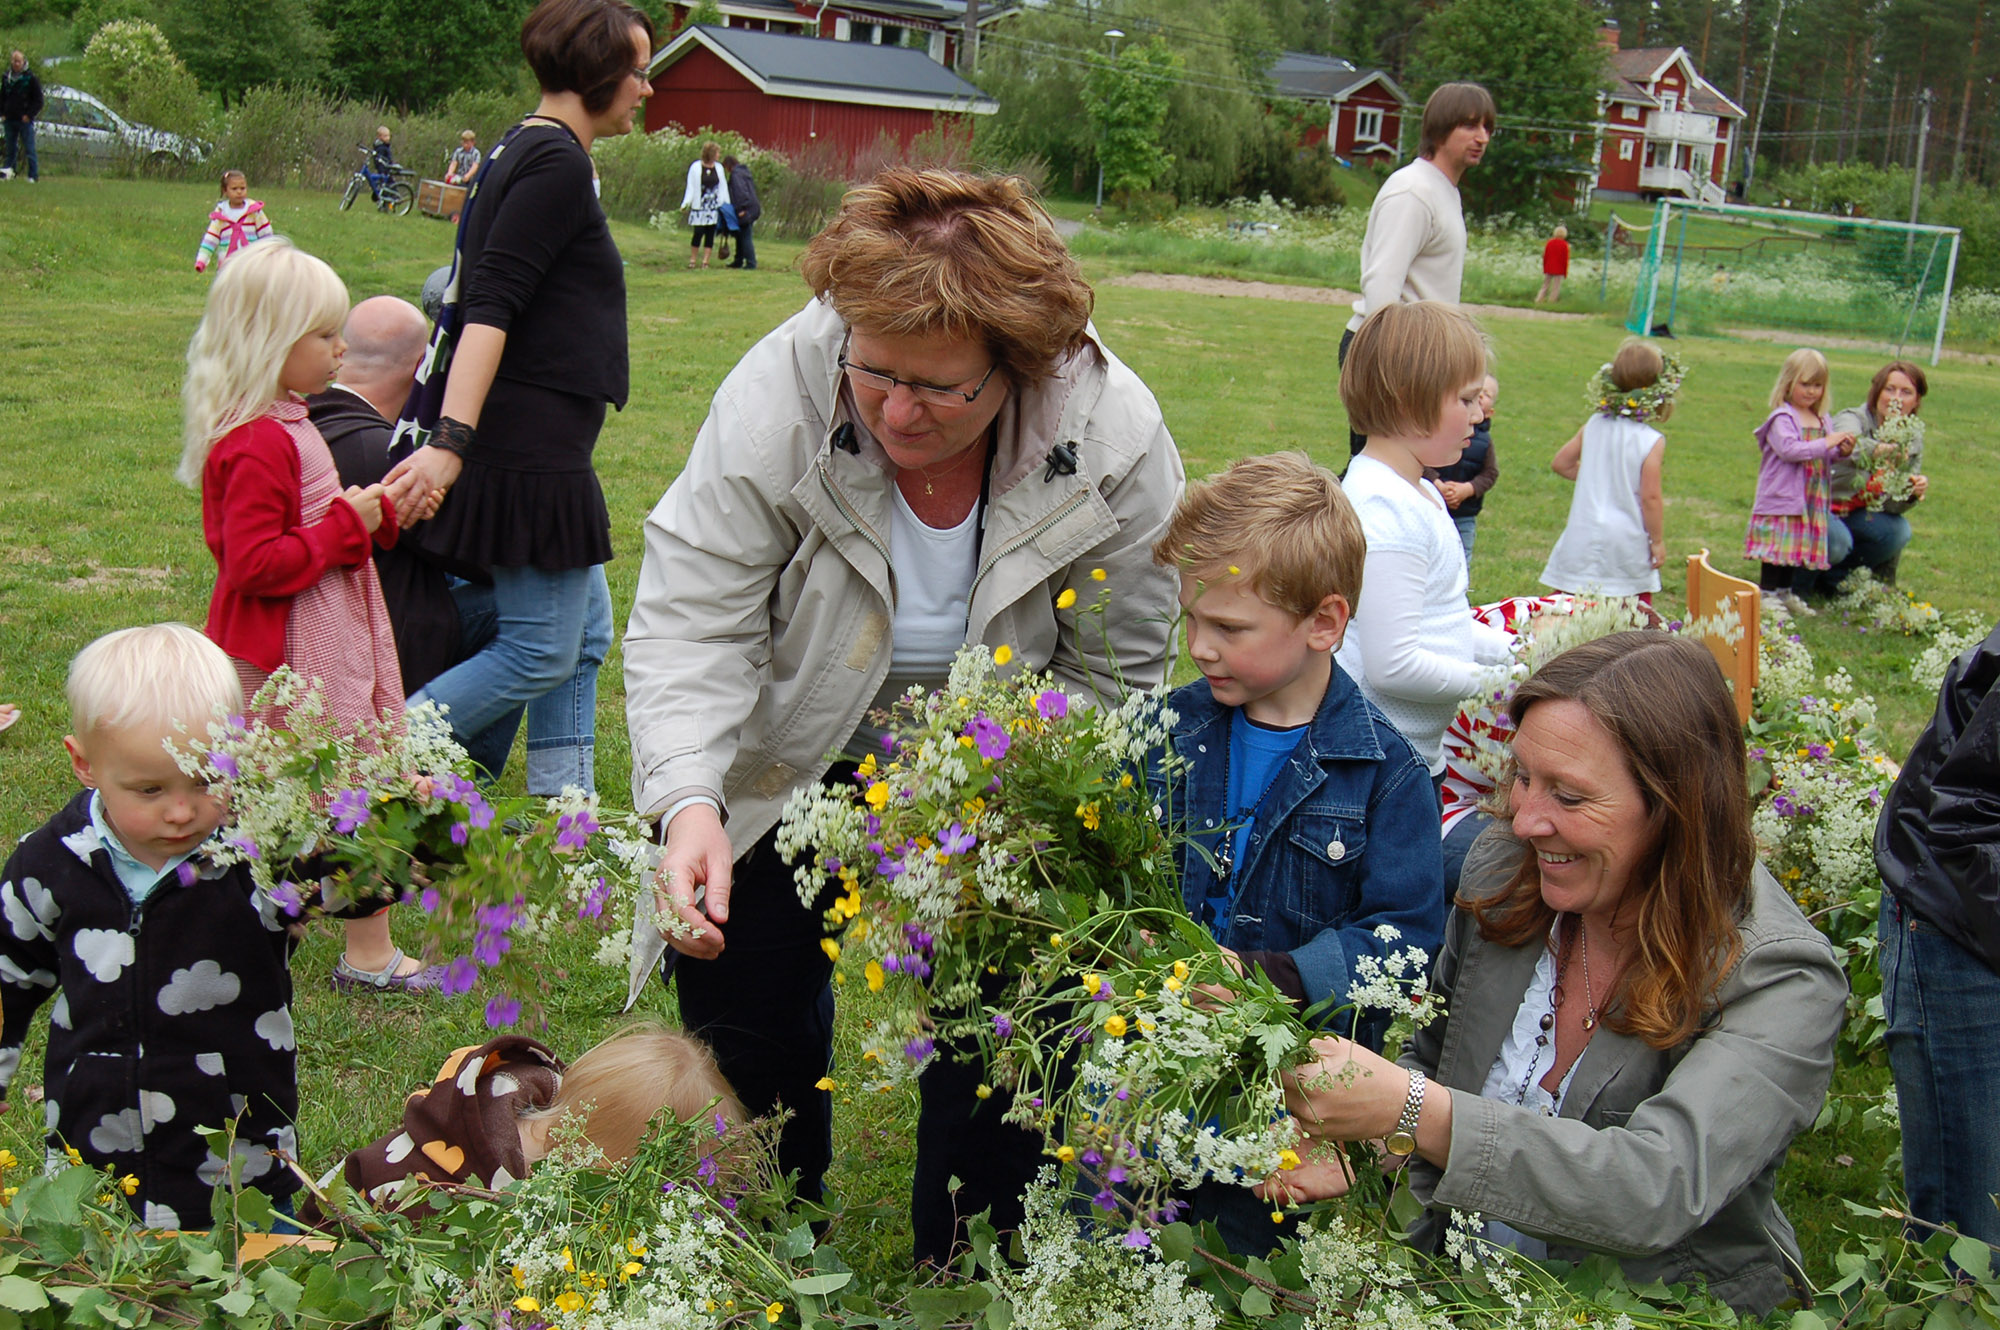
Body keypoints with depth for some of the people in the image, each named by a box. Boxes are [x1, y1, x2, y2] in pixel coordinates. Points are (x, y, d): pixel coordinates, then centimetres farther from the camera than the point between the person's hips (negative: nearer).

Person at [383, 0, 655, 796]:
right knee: (543, 651, -5)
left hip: (546, 447, 11)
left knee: (583, 632, 14)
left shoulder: (529, 151, 17)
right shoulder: (557, 162, -13)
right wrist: (451, 441, -29)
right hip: (530, 449, -11)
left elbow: (489, 298, 23)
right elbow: (489, 308, -23)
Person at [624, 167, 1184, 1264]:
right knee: (743, 1004, 7)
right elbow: (691, 619, -24)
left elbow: (1117, 675, -10)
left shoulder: (1119, 444, -24)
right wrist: (689, 801, -39)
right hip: (795, 760, 0)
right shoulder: (779, 392, -27)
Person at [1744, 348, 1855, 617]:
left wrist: (1842, 451, -2)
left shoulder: (1821, 420, 13)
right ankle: (1767, 593, 3)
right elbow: (1789, 449, -24)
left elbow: (1825, 455, 19)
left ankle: (1786, 592, 22)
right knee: (1777, 547, -5)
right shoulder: (1782, 418, -11)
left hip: (1810, 499, 7)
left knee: (1797, 546, 11)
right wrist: (1826, 444, -24)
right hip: (1780, 496, -7)